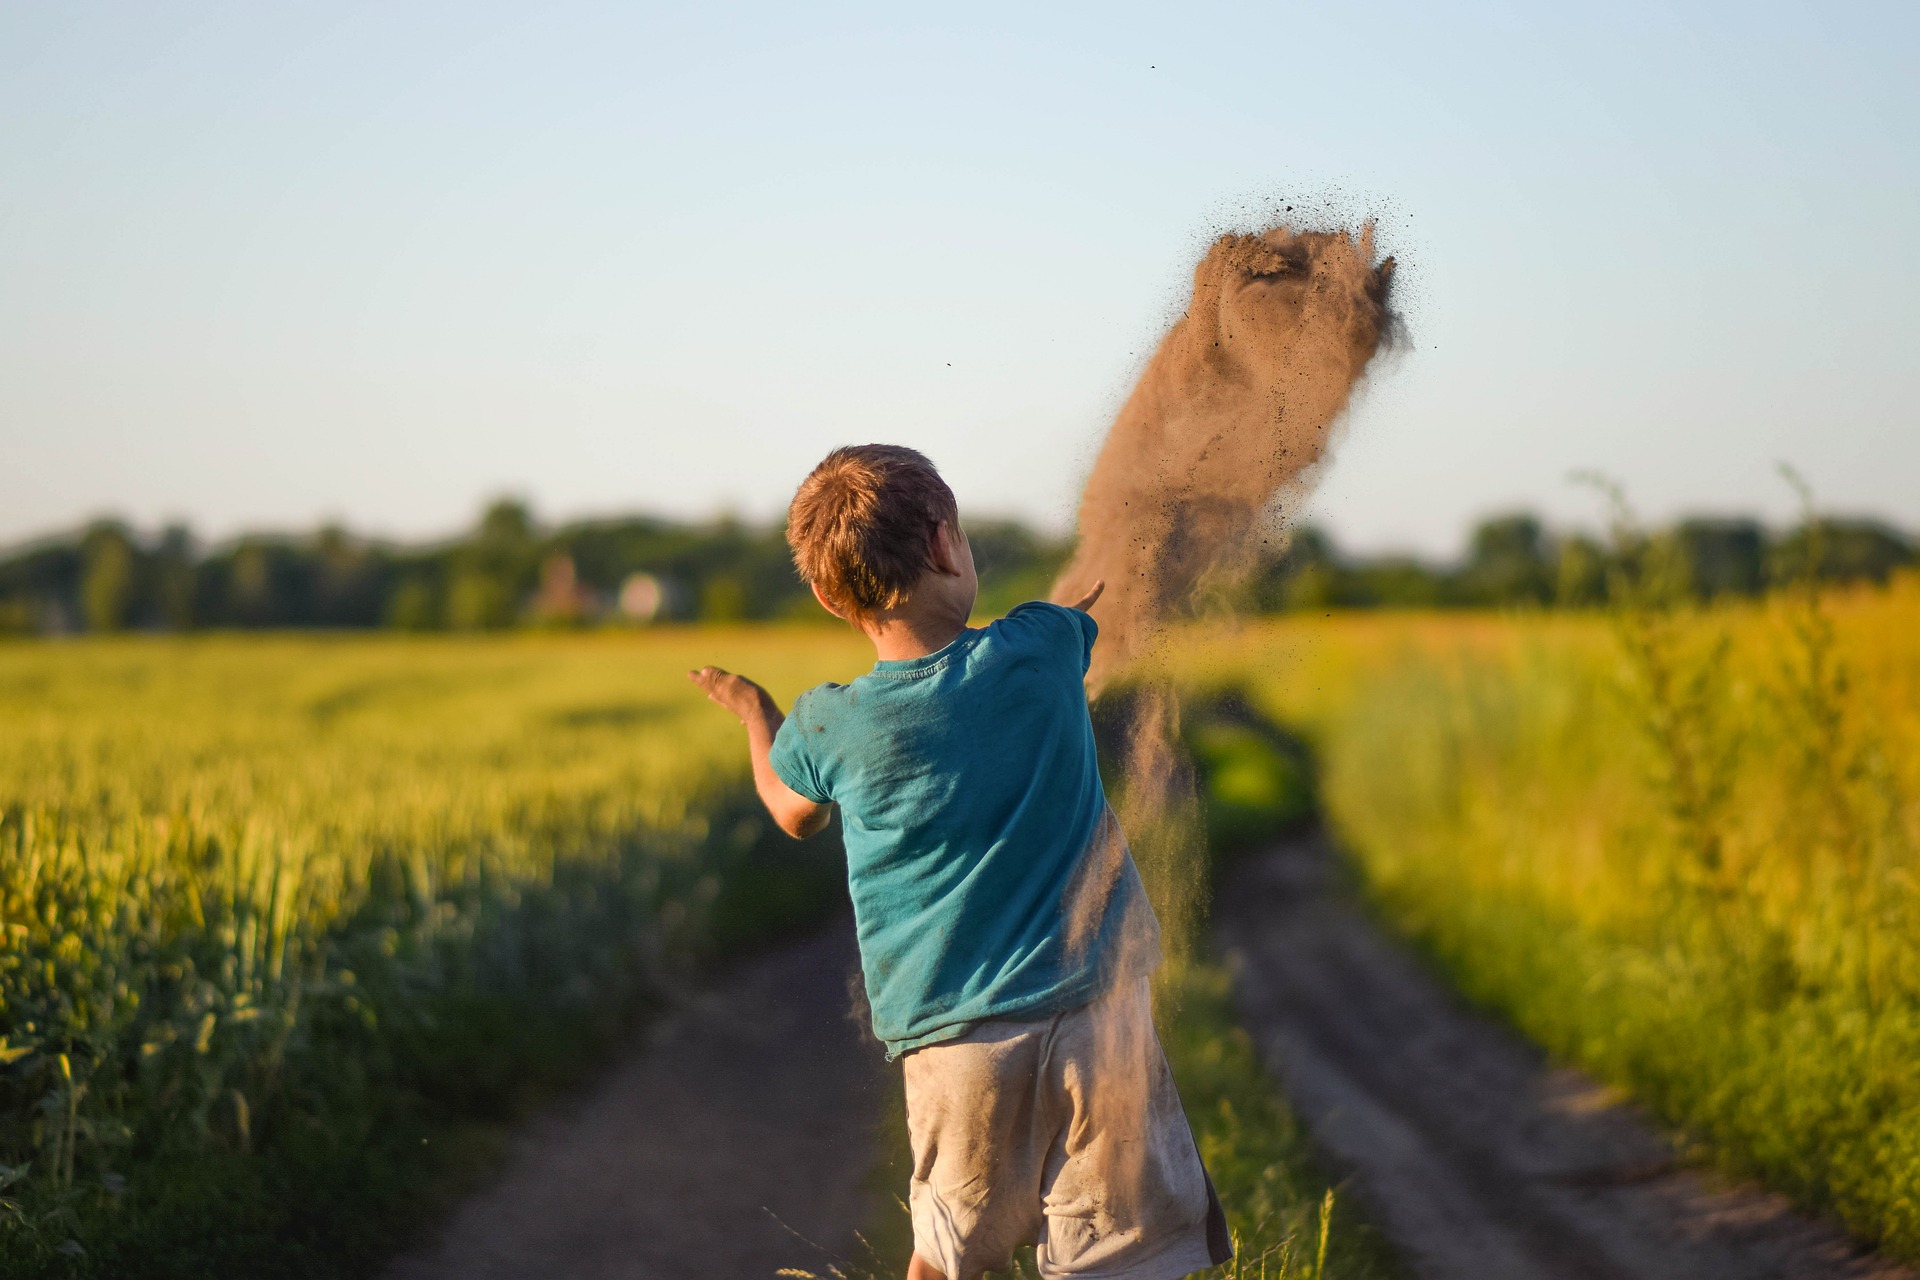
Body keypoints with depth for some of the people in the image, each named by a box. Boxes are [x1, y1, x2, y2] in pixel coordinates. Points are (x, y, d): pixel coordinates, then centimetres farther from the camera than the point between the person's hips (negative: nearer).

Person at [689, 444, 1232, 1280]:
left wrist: (752, 712, 38)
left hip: (951, 1042, 2)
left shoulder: (827, 728, -4)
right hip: (1093, 1015, -1)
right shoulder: (1042, 649, -7)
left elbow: (793, 813, 21)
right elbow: (1088, 607, 20)